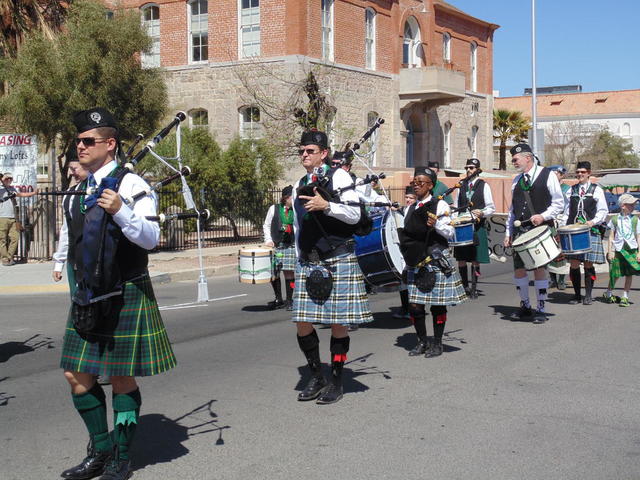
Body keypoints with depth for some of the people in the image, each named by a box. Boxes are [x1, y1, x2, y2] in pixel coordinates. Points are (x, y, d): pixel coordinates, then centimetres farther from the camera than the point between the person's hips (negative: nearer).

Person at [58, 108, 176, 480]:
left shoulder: (131, 184, -10)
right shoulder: (82, 188, 14)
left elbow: (151, 238, -17)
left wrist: (120, 211, -32)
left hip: (125, 296, -7)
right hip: (88, 296, 7)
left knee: (122, 379, 2)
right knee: (77, 374, 8)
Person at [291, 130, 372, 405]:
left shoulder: (338, 177, -1)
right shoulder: (299, 186, 16)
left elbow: (354, 215, -9)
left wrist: (326, 205, -21)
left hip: (338, 260, -5)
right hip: (307, 262, 5)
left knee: (338, 323, 0)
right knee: (303, 323, 2)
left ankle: (337, 382, 13)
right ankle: (317, 377, 18)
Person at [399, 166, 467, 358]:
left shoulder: (439, 205, -2)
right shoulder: (411, 208, 15)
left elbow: (450, 232, -5)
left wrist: (436, 224, -22)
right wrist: (408, 255, 14)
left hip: (436, 261, -5)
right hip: (416, 263, 5)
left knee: (438, 304, 1)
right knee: (414, 306, 2)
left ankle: (437, 343, 12)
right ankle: (422, 342, 17)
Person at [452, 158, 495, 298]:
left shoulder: (484, 186, 3)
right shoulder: (461, 186, 12)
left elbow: (491, 208, 2)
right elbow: (455, 206, 18)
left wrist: (481, 213, -16)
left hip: (478, 227, -3)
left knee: (475, 260, 0)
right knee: (461, 259, 3)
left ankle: (473, 288, 8)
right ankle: (465, 286, 16)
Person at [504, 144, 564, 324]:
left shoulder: (547, 175, -1)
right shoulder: (516, 180, 16)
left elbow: (559, 203, -1)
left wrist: (543, 216, -16)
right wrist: (508, 233, 14)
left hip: (540, 230, -5)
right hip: (520, 231, 5)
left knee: (539, 268, -5)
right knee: (518, 268, 4)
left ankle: (541, 309, 4)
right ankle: (525, 305, 21)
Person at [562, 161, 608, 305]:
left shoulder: (596, 190, 6)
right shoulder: (571, 191, 15)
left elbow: (603, 211, 4)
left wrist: (593, 222, -13)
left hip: (591, 232, -2)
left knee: (588, 264, -1)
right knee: (574, 264, -1)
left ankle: (588, 296, 8)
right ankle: (577, 295, 10)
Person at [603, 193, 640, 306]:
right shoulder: (615, 219, 2)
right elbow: (611, 237, 5)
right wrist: (609, 252, -1)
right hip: (618, 250, -1)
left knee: (629, 273, 0)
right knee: (615, 274, 2)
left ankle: (625, 297, 11)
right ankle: (608, 294, 24)